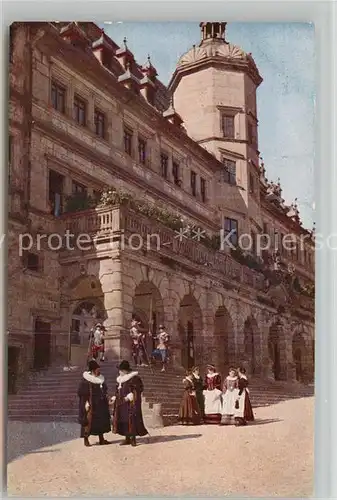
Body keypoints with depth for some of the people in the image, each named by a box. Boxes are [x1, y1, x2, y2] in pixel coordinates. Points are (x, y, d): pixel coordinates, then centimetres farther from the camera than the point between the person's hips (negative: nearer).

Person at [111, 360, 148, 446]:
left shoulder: (134, 378, -10)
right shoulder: (120, 379, 15)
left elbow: (138, 389, -15)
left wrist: (129, 397, -21)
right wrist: (114, 398, 10)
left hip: (131, 403, -8)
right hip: (121, 403, 8)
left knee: (131, 419, -9)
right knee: (122, 420, 6)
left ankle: (133, 439, -3)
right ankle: (127, 439, 13)